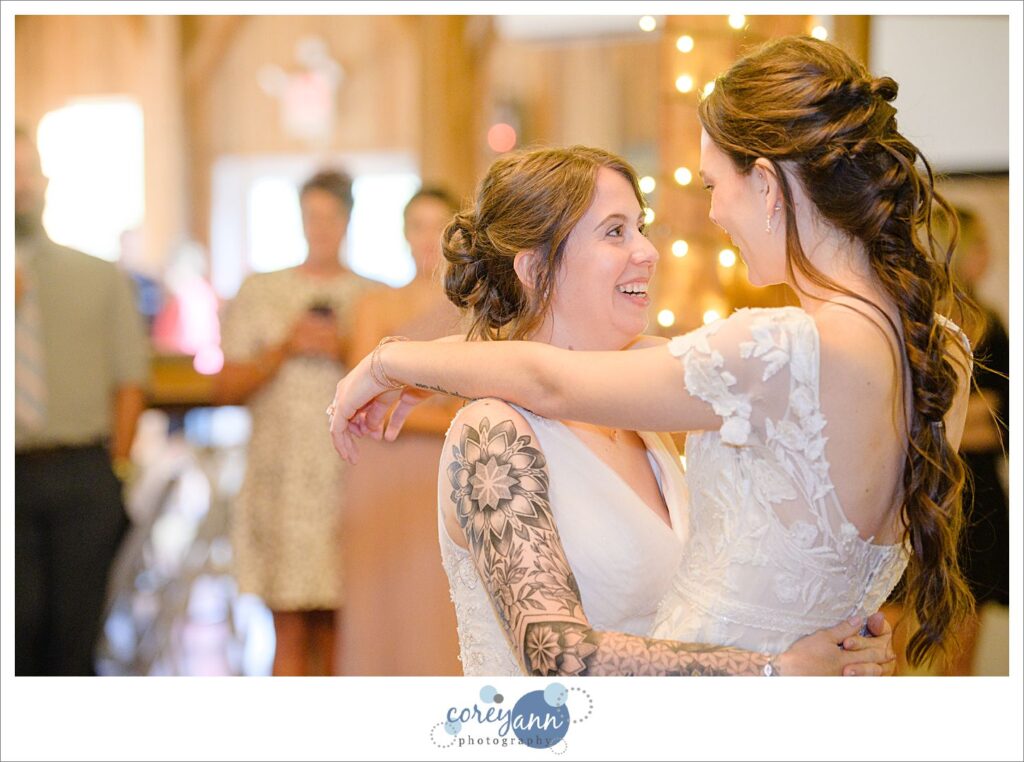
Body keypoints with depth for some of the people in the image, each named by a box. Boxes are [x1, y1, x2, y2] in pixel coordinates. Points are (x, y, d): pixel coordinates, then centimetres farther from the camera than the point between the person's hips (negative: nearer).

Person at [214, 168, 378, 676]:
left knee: (335, 632, 0)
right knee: (291, 632, -4)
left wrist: (347, 352, -8)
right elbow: (226, 388, 7)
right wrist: (283, 350, -6)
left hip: (351, 479, 0)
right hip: (280, 484, 0)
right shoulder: (259, 293, 11)